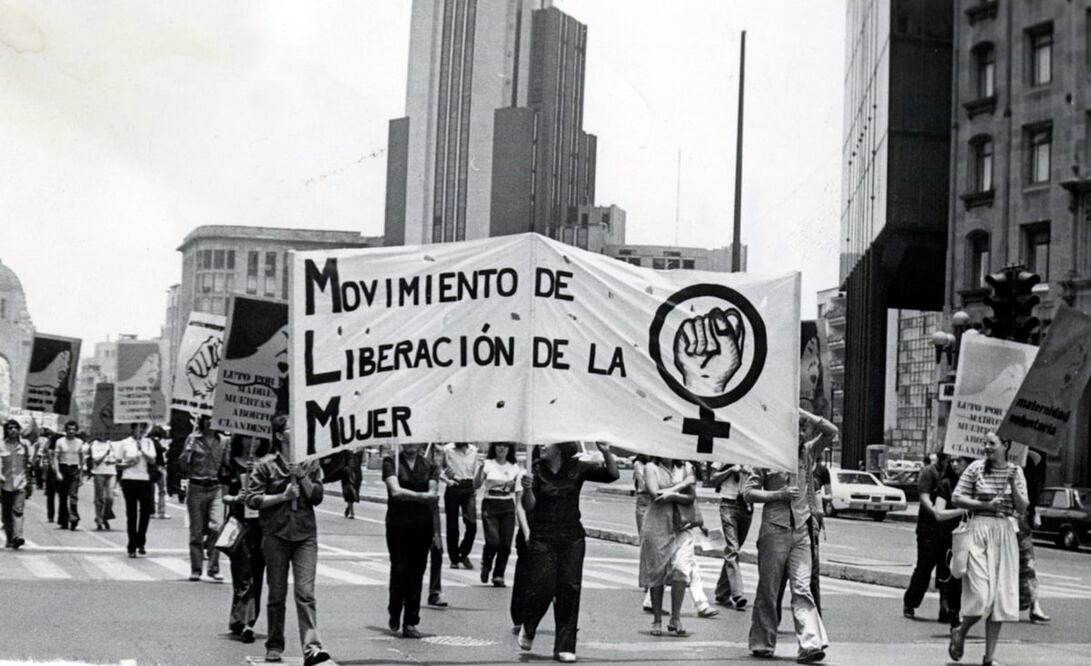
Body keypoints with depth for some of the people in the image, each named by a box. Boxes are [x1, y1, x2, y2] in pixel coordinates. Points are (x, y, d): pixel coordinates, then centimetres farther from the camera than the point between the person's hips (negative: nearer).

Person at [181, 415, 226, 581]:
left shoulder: (222, 441, 7)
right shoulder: (193, 439, 0)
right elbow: (183, 463, -5)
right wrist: (190, 447, -17)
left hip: (216, 489, 1)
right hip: (196, 488, -1)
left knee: (215, 527, -13)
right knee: (196, 531, 4)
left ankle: (214, 568, -5)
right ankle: (196, 570, 13)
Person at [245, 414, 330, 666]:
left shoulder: (310, 463, 10)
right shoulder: (266, 465, 2)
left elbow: (316, 496, 3)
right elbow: (253, 499, -4)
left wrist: (301, 475, -9)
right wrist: (283, 496, -12)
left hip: (305, 535, 1)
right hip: (276, 535, -1)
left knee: (305, 593, -10)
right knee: (277, 595, 7)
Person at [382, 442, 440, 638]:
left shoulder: (429, 465, 8)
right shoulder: (391, 462, 1)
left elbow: (433, 494, -5)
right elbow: (396, 491, -13)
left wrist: (408, 495, -21)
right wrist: (422, 495, -19)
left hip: (422, 525, 2)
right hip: (398, 524, -2)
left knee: (417, 573, 2)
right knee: (399, 569, -7)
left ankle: (410, 623, 8)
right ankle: (394, 613, 19)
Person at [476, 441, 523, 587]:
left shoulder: (514, 468, 8)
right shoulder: (487, 464, 1)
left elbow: (518, 491, 13)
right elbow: (477, 485, -8)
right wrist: (480, 471, -24)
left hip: (508, 506, 3)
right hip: (490, 505, -3)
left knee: (506, 544, -3)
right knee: (493, 541, -14)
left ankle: (498, 576, 9)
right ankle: (486, 566, 14)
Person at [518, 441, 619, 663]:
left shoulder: (578, 468, 0)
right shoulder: (536, 470, -3)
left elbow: (612, 475, 0)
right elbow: (529, 506, -8)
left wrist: (606, 453, -16)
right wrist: (526, 488, -27)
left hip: (572, 539, 1)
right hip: (542, 539, -1)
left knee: (569, 590, -1)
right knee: (543, 588, -8)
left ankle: (564, 647, 7)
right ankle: (528, 628, 24)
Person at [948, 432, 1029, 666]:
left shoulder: (1016, 472, 6)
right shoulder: (976, 468, -1)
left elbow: (1022, 508, 3)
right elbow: (956, 498, -1)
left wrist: (1012, 484, -13)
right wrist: (986, 505, -11)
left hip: (1005, 534, 3)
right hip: (979, 531, -3)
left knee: (1001, 597, 3)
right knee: (982, 595, -13)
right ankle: (960, 632, 17)